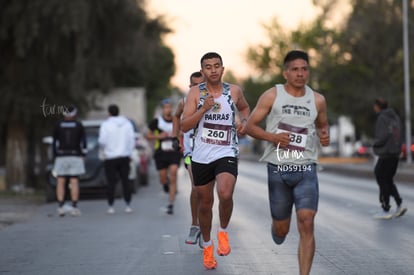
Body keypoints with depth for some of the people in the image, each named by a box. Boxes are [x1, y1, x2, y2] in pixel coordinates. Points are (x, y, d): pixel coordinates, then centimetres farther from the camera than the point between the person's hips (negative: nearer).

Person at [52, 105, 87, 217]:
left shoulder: (58, 126, 2)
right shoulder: (79, 126, 1)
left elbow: (55, 142, 3)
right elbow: (83, 142, 1)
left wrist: (55, 156, 10)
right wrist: (83, 156, 8)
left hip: (61, 157, 1)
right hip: (75, 156, 0)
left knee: (61, 182, 3)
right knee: (74, 182, 0)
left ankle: (61, 207, -5)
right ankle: (74, 207, -4)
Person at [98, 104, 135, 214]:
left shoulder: (106, 124, -8)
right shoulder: (127, 123, 3)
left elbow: (102, 140, -13)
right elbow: (132, 140, 2)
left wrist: (104, 150, 7)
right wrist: (129, 153, 10)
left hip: (110, 157, -3)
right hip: (124, 156, 3)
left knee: (111, 182, 1)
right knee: (125, 180, 8)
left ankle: (111, 206, 2)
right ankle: (128, 206, 7)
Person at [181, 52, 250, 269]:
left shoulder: (234, 91, 2)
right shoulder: (196, 93, -2)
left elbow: (244, 108, 24)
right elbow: (184, 126, -8)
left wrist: (244, 121, 3)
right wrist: (204, 109, -21)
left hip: (226, 154, -1)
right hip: (201, 156, 1)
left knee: (225, 195, -26)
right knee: (205, 203, 11)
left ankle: (223, 232, 2)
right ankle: (207, 246, 33)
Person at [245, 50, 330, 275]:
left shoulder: (317, 100, 6)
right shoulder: (271, 96, -1)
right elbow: (250, 125, 2)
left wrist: (324, 136, -1)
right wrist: (272, 137, -15)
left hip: (306, 170, 1)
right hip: (278, 170, -1)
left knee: (306, 224, -16)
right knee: (281, 230, 9)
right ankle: (276, 227, 48)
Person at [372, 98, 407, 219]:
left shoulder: (382, 118, -13)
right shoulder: (395, 117, 13)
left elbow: (383, 137, -20)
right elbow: (398, 135, 14)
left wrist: (374, 144, -3)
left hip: (385, 154, -8)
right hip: (395, 154, 8)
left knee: (383, 181, 0)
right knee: (389, 181, 16)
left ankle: (386, 210, 2)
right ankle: (399, 205, 6)